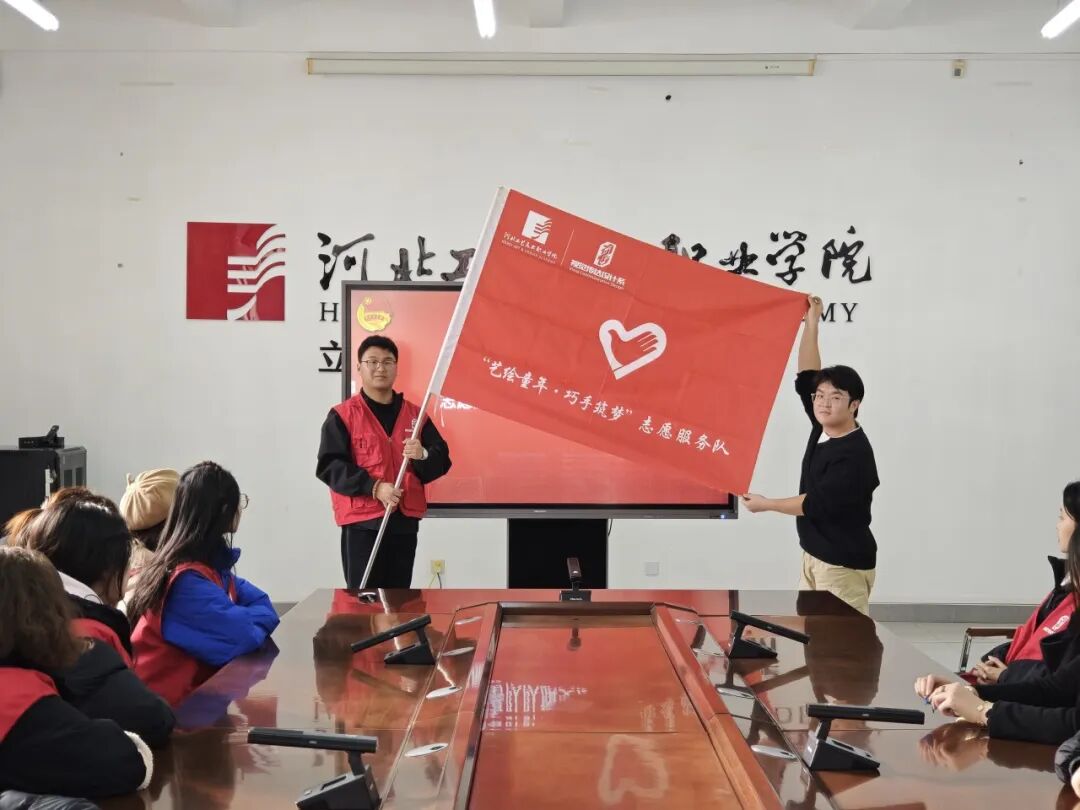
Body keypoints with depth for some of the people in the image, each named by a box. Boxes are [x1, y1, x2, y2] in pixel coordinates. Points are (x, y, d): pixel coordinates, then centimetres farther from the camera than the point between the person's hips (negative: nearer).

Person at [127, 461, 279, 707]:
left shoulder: (212, 563, 6)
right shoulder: (187, 581, -21)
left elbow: (259, 602, 8)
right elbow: (241, 635, -29)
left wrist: (246, 618, -12)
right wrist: (252, 619, -9)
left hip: (197, 685, 8)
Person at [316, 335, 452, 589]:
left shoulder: (415, 414, 11)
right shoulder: (343, 415, -1)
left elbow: (442, 461, 8)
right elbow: (329, 466, -10)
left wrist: (423, 456, -15)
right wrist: (374, 487, -19)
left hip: (405, 520, 4)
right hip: (362, 522, -4)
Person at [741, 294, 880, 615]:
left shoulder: (855, 455, -20)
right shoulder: (823, 429, 5)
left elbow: (817, 504, -21)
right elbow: (806, 378, 11)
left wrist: (765, 504, -10)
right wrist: (811, 325, 6)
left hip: (843, 564, -9)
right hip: (815, 556, 9)